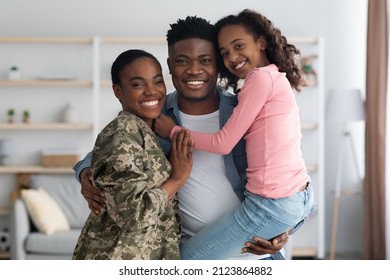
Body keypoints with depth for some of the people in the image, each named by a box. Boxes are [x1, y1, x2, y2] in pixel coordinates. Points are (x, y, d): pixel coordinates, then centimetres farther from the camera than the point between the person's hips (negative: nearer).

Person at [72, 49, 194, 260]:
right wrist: (177, 179, -15)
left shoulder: (146, 133, 9)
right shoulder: (123, 133, -17)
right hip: (119, 260, -8)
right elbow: (131, 213, -24)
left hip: (147, 259, 8)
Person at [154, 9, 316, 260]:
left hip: (273, 204, -10)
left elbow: (223, 143, -11)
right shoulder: (278, 78, 17)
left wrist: (174, 131, 2)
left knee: (187, 258, 1)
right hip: (301, 197, 10)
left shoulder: (261, 77, -11)